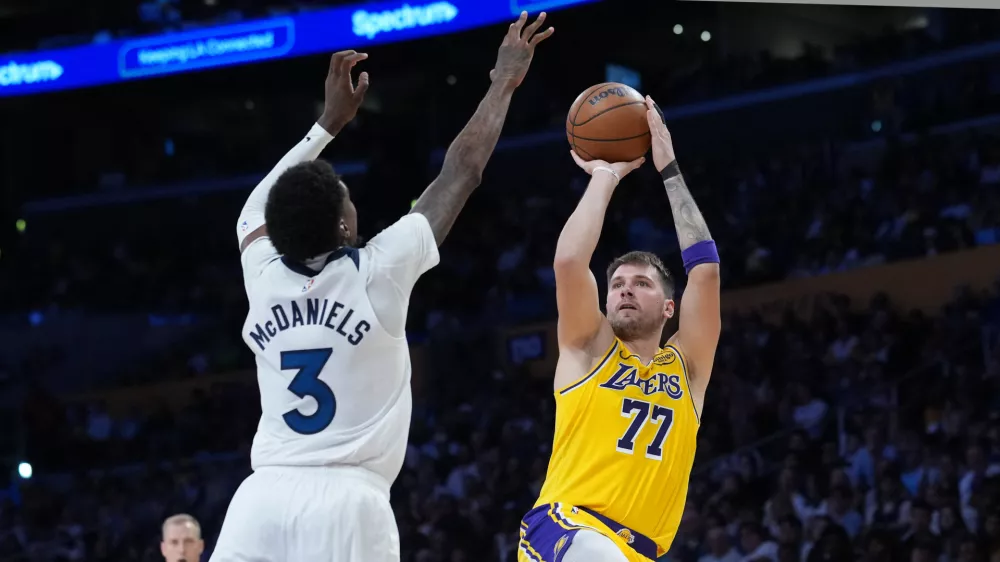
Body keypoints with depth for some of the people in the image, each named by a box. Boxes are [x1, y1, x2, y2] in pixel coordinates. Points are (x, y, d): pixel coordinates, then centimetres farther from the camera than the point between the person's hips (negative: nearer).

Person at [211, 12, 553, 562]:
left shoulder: (264, 279, 10)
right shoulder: (377, 274, 0)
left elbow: (258, 208, 34)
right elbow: (461, 172, 11)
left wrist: (330, 122, 40)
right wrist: (504, 82, 23)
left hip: (264, 497, 4)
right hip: (347, 501, -4)